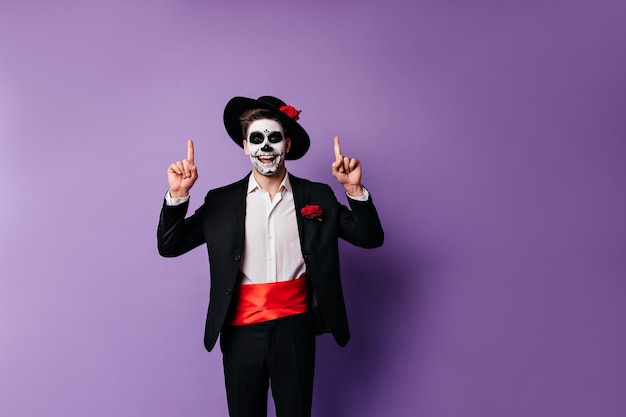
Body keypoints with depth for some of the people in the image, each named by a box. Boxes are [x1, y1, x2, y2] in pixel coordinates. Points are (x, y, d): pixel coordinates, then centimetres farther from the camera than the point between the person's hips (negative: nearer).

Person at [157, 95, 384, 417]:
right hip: (240, 331, 1)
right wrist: (178, 195, -15)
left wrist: (354, 189, -15)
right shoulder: (221, 201, 0)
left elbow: (370, 237, -1)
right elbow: (169, 246, 0)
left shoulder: (317, 196, 0)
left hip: (295, 330, 0)